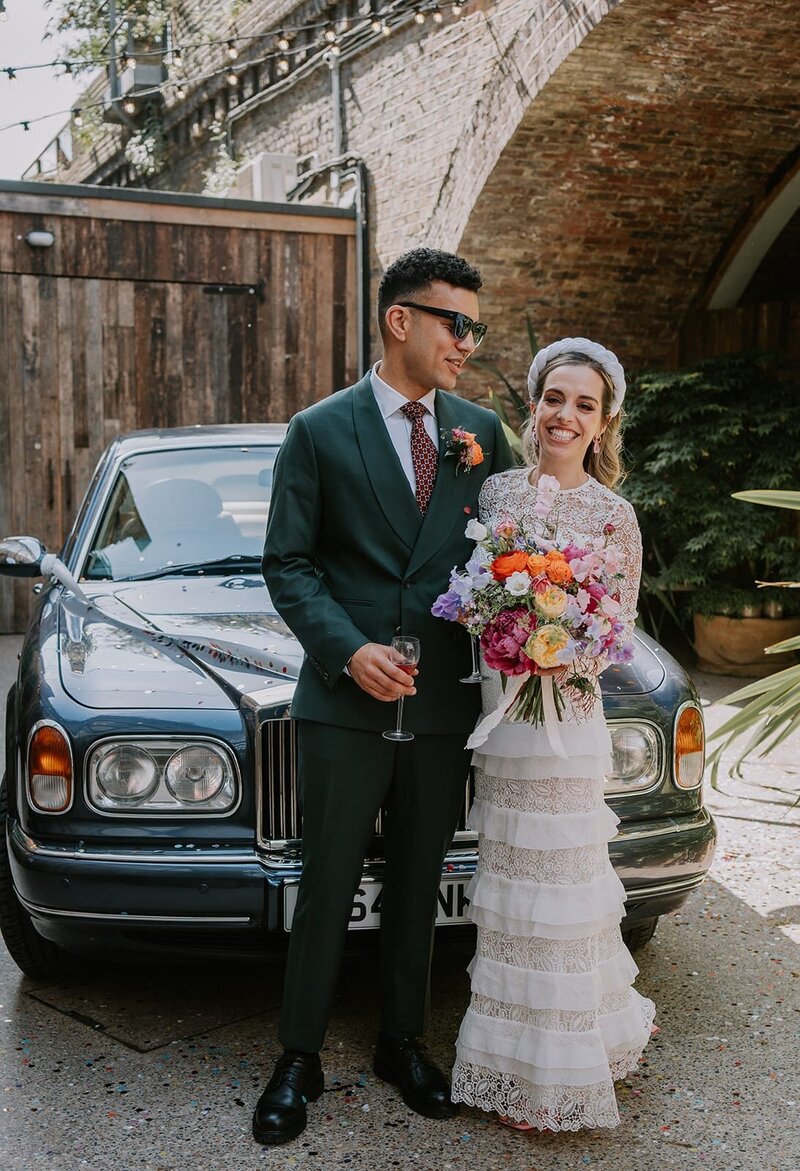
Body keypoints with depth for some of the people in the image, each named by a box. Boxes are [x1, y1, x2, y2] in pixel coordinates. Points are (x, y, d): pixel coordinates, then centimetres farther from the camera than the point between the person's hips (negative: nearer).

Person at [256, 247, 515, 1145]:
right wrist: (348, 649, -17)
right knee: (327, 890, 6)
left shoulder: (482, 433, 7)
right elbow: (288, 563, -4)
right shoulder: (319, 430, -2)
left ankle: (402, 1044, 34)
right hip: (345, 701, -3)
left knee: (417, 888, 16)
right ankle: (299, 1060, 23)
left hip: (445, 702, 3)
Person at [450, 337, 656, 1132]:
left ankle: (555, 1078, 23)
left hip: (563, 716, -4)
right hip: (494, 705, 5)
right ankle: (518, 1057, 35)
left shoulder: (612, 515, -7)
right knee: (512, 881, 15)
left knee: (554, 885, 4)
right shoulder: (496, 489, 5)